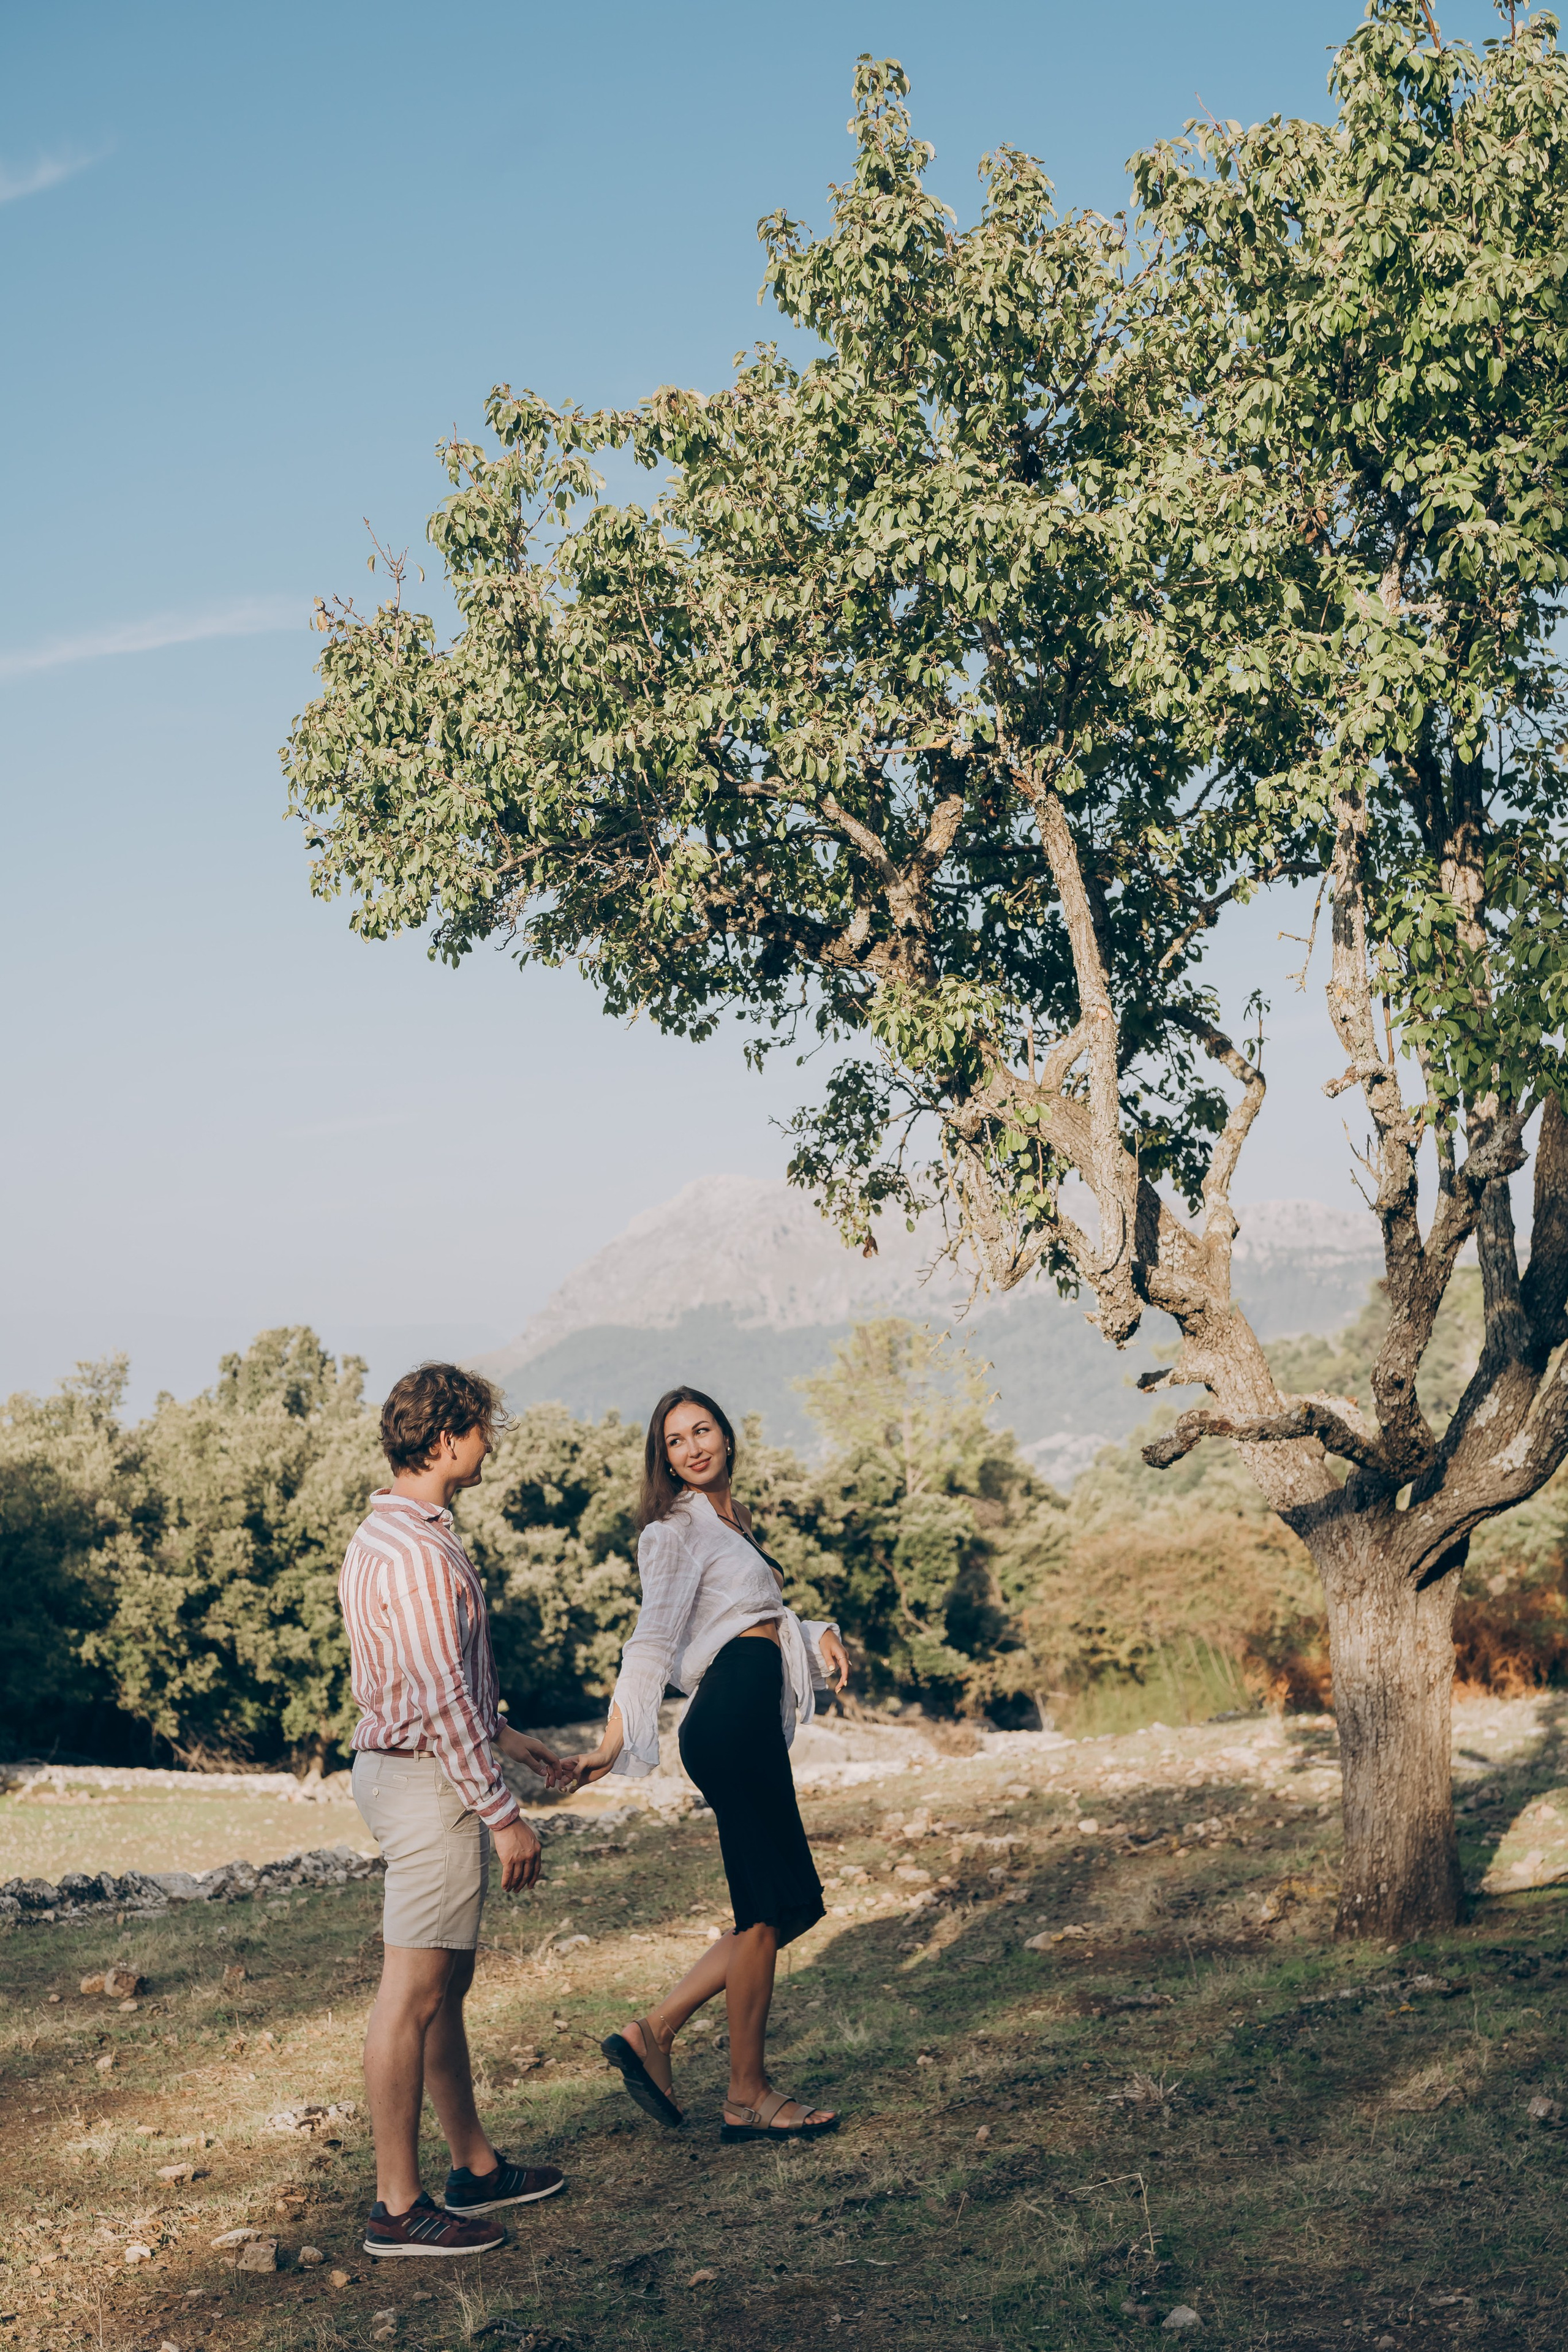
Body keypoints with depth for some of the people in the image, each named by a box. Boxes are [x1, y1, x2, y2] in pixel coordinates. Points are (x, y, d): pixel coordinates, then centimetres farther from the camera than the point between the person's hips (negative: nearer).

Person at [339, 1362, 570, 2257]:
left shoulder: (391, 1534, 13)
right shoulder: (416, 1553, -21)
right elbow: (441, 1700, -23)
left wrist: (501, 1732, 26)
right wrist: (503, 1814, -19)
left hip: (412, 1768, 11)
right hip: (429, 1780, -11)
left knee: (447, 1985, 17)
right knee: (415, 1993, -4)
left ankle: (477, 2165, 28)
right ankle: (399, 2206, 4)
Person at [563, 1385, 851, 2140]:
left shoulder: (731, 1522, 21)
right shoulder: (678, 1530, -4)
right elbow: (653, 1638, -15)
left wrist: (819, 1636, 6)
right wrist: (614, 1745, -23)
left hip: (756, 1724, 9)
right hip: (731, 1722, -9)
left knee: (787, 1906, 11)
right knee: (769, 1910, -3)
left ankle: (653, 2033, 11)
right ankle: (747, 2099, 6)